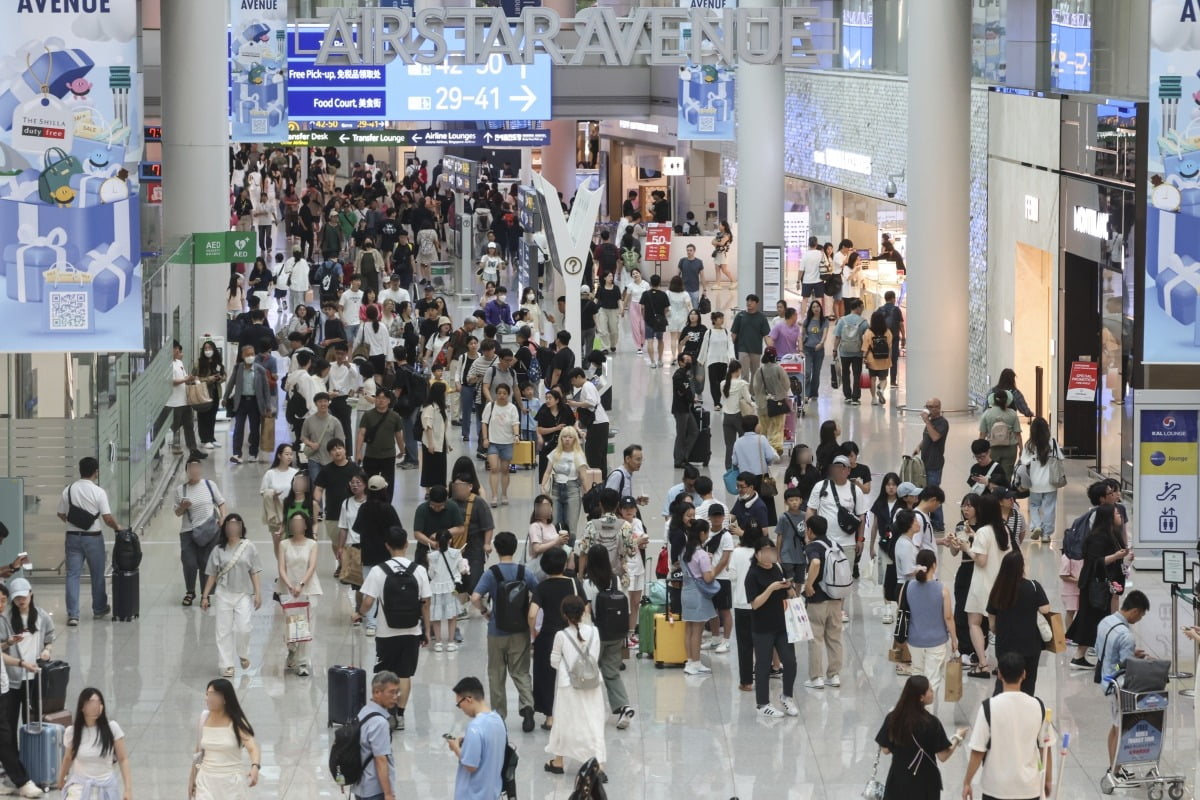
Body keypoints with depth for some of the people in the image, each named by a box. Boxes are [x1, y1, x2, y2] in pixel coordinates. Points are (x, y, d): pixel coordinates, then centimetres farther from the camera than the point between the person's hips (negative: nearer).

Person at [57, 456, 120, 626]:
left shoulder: (68, 490, -1)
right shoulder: (98, 492, -12)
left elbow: (61, 514, 7)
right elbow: (107, 517, -14)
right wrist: (117, 527, 6)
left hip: (73, 536, 2)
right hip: (93, 537, -2)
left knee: (73, 575, 2)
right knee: (97, 574, 15)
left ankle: (72, 614, -7)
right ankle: (99, 609, 30)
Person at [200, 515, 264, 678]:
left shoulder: (248, 547, 1)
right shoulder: (219, 550, 2)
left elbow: (254, 573, 2)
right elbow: (212, 575, 6)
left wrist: (258, 593, -5)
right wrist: (205, 596, 3)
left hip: (244, 594, -1)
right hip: (224, 593, 1)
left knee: (243, 628, -10)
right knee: (224, 630, 0)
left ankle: (243, 655, 19)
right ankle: (226, 665, 7)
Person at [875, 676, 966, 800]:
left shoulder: (893, 718, -6)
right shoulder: (931, 723, -17)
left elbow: (885, 749, 2)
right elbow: (943, 756, -12)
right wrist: (957, 737, 4)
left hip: (898, 780, 4)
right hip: (924, 784, -4)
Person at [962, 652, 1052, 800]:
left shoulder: (989, 707, -13)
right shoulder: (1038, 706, -4)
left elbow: (977, 752, -11)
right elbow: (1045, 747, 4)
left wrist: (967, 782, 0)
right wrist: (1048, 779, 18)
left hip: (996, 787, -2)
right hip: (1029, 787, 2)